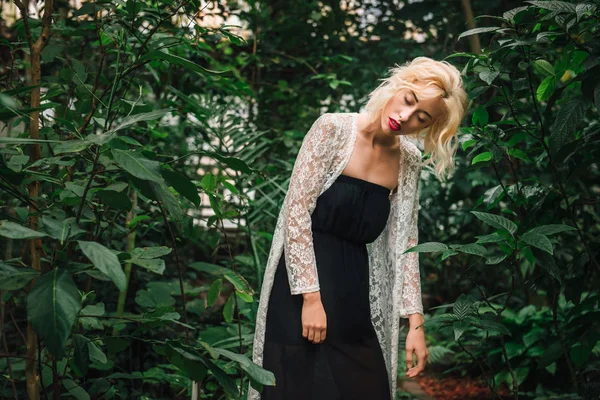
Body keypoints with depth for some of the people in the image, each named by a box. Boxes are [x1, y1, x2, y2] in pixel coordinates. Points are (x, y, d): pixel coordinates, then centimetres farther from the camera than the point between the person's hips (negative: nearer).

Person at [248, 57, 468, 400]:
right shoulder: (333, 130, -11)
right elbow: (297, 212, -14)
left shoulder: (410, 161, 3)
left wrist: (416, 322, -1)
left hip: (357, 297, 4)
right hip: (301, 285, -4)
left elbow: (405, 244, 5)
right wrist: (311, 297, -17)